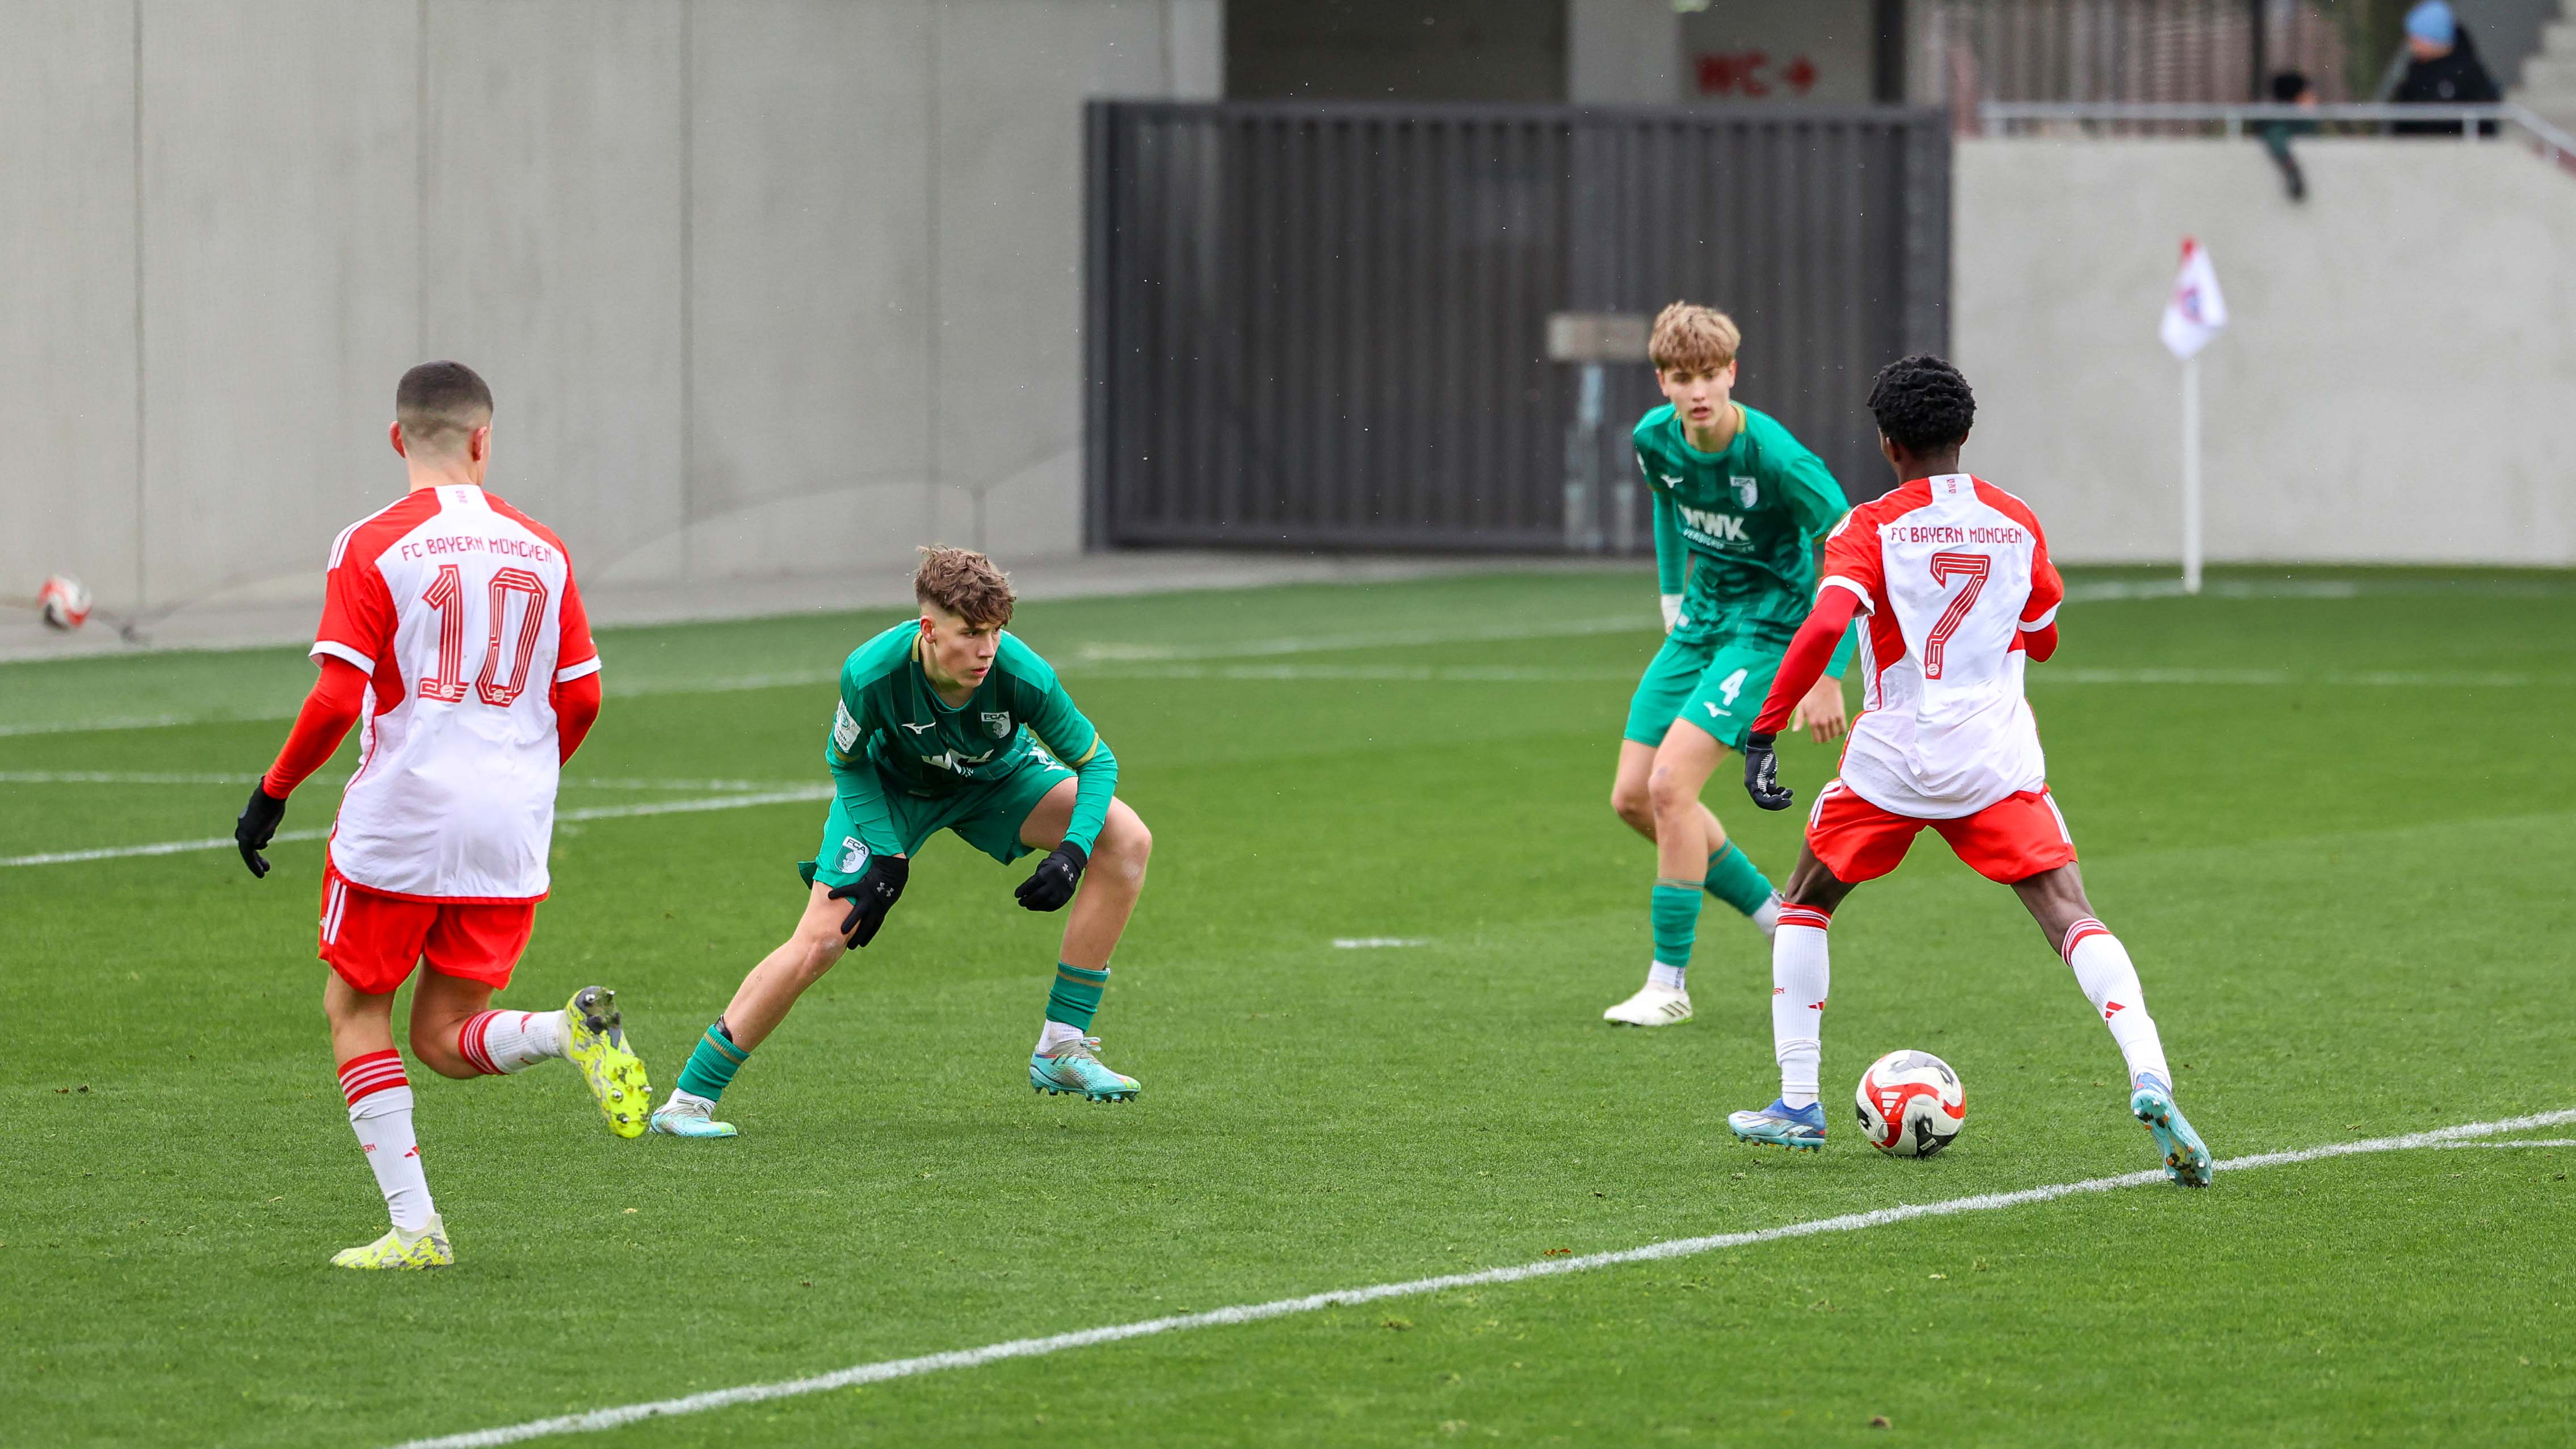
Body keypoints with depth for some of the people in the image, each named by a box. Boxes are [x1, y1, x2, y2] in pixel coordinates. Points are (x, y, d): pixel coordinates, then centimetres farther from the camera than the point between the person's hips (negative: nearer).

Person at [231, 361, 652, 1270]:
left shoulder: (372, 547, -6)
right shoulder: (541, 550, 7)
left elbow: (336, 699, -12)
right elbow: (581, 697, 10)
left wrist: (274, 791, 2)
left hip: (399, 820, -4)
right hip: (511, 836, 4)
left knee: (356, 1012, 13)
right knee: (446, 1039, 13)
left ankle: (412, 1225, 3)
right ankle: (572, 1032, -18)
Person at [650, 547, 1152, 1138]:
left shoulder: (1022, 676, -35)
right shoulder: (871, 673, -36)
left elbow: (1097, 762, -19)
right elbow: (846, 763, -15)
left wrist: (1072, 853, -34)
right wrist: (887, 859, -22)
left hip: (997, 779, 2)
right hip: (888, 788, -2)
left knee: (1126, 840, -18)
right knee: (818, 942, -16)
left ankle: (1062, 1050, -12)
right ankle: (689, 1099, -2)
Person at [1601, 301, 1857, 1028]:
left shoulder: (1775, 458, -25)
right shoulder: (1656, 439, -7)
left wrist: (1829, 675, -20)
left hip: (1771, 626, -7)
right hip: (1702, 619, 7)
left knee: (1670, 783, -19)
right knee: (1632, 796, 4)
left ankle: (1669, 984, -8)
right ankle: (1777, 917, 20)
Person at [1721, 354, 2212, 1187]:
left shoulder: (1871, 531, -4)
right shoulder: (2017, 525, 8)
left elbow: (1825, 624, -20)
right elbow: (2042, 641, 21)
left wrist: (1762, 733, -17)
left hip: (1892, 758, -1)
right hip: (1998, 758, 2)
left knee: (1805, 905, 21)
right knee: (2070, 917, -6)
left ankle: (1798, 1104, 19)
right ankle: (2150, 1079, -30)